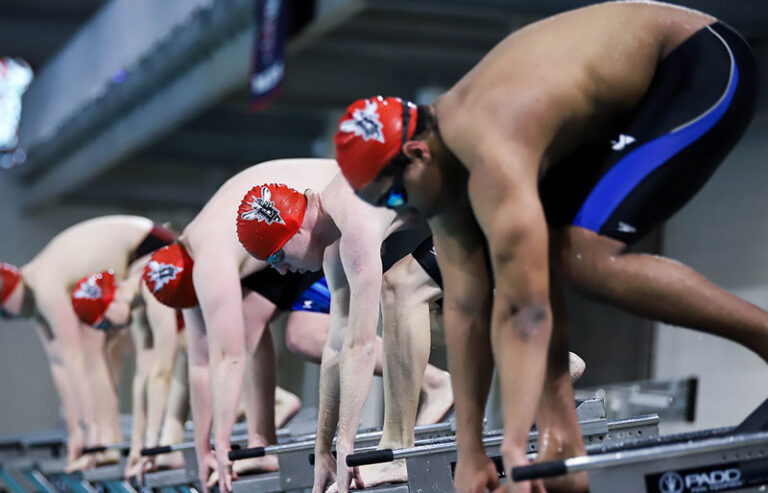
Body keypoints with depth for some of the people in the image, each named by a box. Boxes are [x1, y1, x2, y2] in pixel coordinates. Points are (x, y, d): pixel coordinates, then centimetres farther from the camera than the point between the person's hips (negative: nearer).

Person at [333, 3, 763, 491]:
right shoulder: (442, 160, -3)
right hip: (632, 101, 10)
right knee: (522, 264, 0)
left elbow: (524, 312, -35)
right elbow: (465, 307, -2)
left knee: (587, 258, -22)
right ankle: (563, 451, -1)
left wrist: (514, 449, -38)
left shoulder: (492, 158, -31)